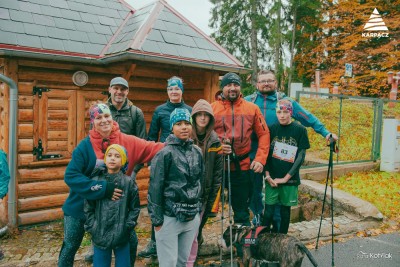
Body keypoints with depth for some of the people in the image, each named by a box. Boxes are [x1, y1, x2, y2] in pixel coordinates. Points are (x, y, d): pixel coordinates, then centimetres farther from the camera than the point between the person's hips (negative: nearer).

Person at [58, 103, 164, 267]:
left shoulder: (127, 142, -11)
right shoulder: (85, 146, -17)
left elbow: (152, 149, -10)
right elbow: (70, 176, -22)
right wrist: (103, 189, -29)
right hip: (80, 206, -2)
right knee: (70, 247, 17)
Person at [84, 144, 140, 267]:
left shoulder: (129, 182, -3)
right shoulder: (96, 181, -2)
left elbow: (135, 208, 2)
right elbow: (88, 208, 3)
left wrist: (127, 226, -5)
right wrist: (92, 228, -3)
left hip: (122, 237, 0)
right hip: (100, 236, 0)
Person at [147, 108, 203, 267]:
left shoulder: (197, 152, 7)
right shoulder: (165, 153, -11)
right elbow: (155, 188, -10)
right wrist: (157, 220, -10)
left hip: (192, 217, 5)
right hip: (169, 218, -5)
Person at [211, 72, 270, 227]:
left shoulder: (252, 108, 6)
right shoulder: (212, 108, 0)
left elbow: (264, 134, 7)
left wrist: (260, 159, -2)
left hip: (242, 167, 1)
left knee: (241, 211, 13)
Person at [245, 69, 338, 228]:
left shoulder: (285, 101, 2)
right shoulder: (248, 101, 3)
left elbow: (308, 117, -2)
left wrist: (325, 133, -8)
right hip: (253, 153, 1)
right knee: (254, 188, 13)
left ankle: (277, 222, 29)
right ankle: (258, 215, 38)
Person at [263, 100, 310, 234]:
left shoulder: (300, 130, -3)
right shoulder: (272, 129, 1)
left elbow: (301, 156, -5)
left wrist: (286, 178, -9)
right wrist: (267, 175, -7)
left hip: (290, 179, 0)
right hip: (272, 179, 1)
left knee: (285, 210, 10)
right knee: (268, 210, 0)